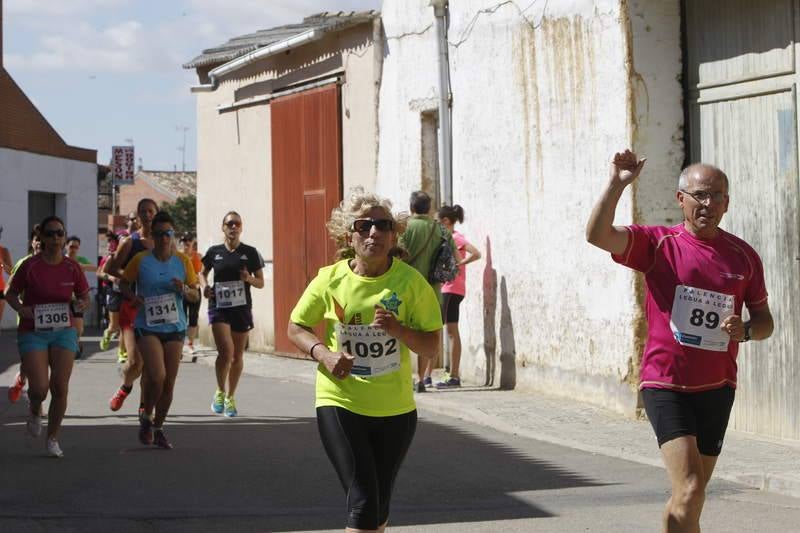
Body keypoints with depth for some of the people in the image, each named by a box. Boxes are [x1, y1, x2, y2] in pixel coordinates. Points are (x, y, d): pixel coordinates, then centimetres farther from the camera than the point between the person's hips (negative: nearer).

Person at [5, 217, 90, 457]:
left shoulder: (73, 268, -1)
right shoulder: (30, 266, -8)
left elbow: (85, 297, 11)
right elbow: (11, 293, 4)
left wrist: (82, 304, -13)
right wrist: (21, 309, -16)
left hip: (64, 332, 2)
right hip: (32, 333, -2)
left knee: (60, 388, -7)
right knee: (39, 388, -13)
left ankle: (53, 439, 11)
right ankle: (35, 412, 25)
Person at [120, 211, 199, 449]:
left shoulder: (183, 261, 4)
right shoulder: (140, 260, -3)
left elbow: (196, 296, 9)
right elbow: (123, 283, 10)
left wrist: (183, 290, -13)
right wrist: (132, 296, -11)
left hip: (175, 327, 3)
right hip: (147, 327, -3)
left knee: (169, 382, 5)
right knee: (157, 376, -19)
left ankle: (158, 428, 23)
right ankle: (146, 417, 8)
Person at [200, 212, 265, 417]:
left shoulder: (250, 253, 3)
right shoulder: (214, 252, 4)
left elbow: (261, 283, 7)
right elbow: (202, 273, 21)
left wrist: (249, 278, -14)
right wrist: (204, 285, 0)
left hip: (242, 308, 1)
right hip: (219, 307, -1)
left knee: (237, 356, 7)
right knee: (226, 351, -17)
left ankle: (229, 398, 24)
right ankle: (220, 392, 5)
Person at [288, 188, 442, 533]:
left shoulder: (410, 282, -7)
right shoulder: (330, 280, -7)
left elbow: (431, 348, -4)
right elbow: (296, 327, 7)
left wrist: (398, 329, -23)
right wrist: (323, 354, -13)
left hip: (395, 408, 2)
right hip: (340, 403, -2)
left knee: (380, 503, 15)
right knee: (362, 499, -12)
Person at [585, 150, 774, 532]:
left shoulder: (743, 256, 7)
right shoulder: (658, 244, -3)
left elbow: (764, 319, 15)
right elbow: (598, 235, -18)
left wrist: (745, 330, -6)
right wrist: (617, 184, -25)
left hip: (717, 388, 4)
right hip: (666, 385, -4)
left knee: (690, 494, 13)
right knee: (690, 491, -17)